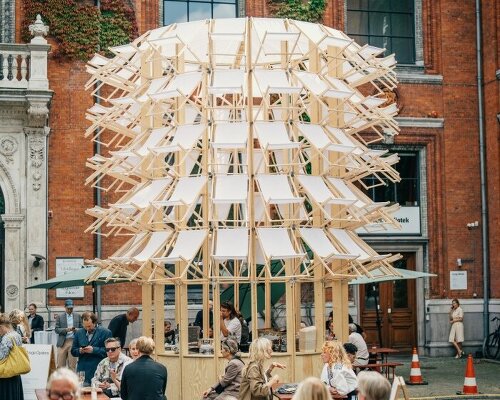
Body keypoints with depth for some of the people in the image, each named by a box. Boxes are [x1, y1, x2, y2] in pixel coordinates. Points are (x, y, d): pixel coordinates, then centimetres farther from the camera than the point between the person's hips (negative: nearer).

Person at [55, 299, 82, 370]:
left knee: (72, 365, -1)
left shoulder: (77, 316, 11)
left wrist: (76, 329, -11)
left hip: (73, 342, 0)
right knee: (60, 364, -1)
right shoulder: (60, 317, 8)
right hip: (63, 342, 0)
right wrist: (66, 330, -14)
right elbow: (56, 329, 2)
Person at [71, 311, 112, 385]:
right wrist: (79, 351, -6)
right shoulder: (78, 333, 14)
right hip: (82, 370, 4)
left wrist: (94, 350, -16)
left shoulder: (105, 332, -2)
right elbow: (73, 351, 16)